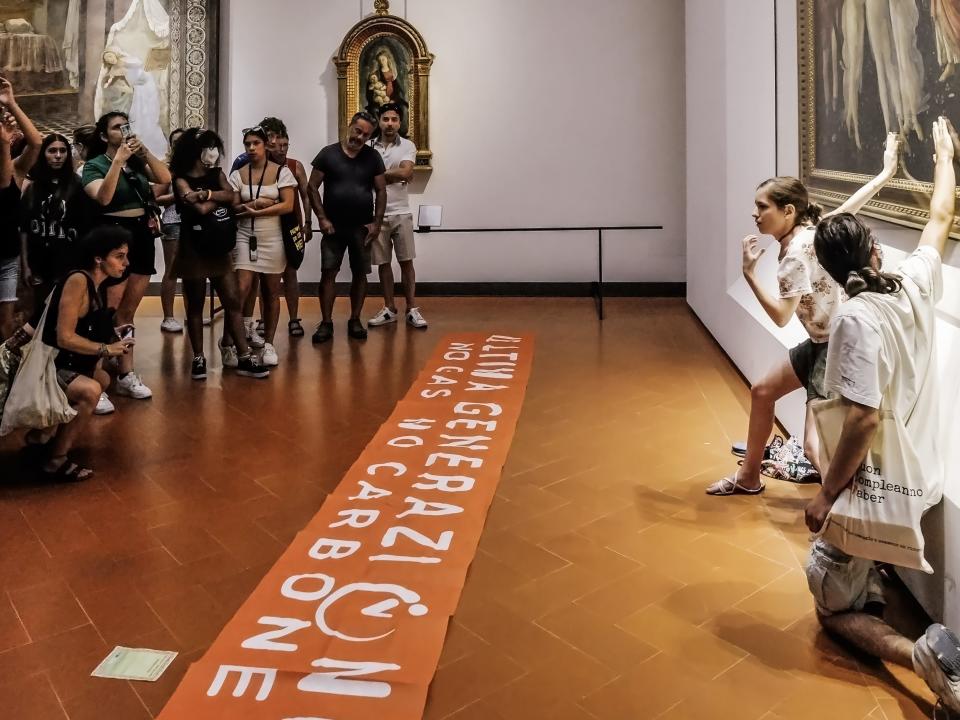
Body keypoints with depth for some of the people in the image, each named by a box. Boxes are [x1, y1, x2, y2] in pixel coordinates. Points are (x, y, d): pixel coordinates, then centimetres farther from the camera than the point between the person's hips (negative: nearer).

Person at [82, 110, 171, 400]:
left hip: (142, 236, 5)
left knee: (127, 313, 11)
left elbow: (165, 178, -4)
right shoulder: (94, 165, -3)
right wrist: (118, 159, -21)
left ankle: (126, 374, 17)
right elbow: (103, 197, -21)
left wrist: (143, 152, -11)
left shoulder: (137, 162, 10)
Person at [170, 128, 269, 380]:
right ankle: (198, 358, 13)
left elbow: (230, 195, -8)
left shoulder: (217, 174, 12)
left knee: (233, 301, -1)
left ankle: (244, 358, -1)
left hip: (218, 246, 5)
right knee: (195, 305, 4)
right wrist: (218, 198, -6)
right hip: (193, 248, -4)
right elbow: (201, 209, -20)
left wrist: (206, 194, -17)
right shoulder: (181, 179, -4)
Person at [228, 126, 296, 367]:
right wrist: (255, 204, -16)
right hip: (245, 237, 1)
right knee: (241, 289, -13)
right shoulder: (238, 174, 5)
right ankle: (245, 325, 13)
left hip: (272, 238, -1)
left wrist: (254, 211, -13)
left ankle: (268, 344, 15)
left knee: (271, 293, 5)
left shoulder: (281, 172, -1)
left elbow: (288, 206, -10)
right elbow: (233, 207, 1)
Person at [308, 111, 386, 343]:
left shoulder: (372, 157, 4)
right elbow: (313, 187, 0)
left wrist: (377, 223, -3)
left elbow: (381, 191, 5)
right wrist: (322, 218, -9)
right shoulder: (328, 154, -1)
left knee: (360, 274, 6)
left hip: (362, 227, 2)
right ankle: (326, 323, 3)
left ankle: (355, 321, 17)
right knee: (328, 273, -3)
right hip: (333, 226, -1)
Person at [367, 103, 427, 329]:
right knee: (383, 263, 8)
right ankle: (389, 309, 17)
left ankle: (412, 310, 8)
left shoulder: (408, 146, 1)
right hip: (377, 214, 1)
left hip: (401, 213, -1)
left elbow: (405, 172, -15)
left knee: (406, 262, 1)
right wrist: (395, 175, -11)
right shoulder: (368, 147, 4)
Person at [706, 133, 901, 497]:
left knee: (815, 446, -16)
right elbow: (851, 205, 14)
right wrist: (886, 171, 28)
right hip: (822, 342, 11)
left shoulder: (796, 254, -25)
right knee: (762, 391, 20)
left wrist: (750, 273, -24)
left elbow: (781, 317, -24)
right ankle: (748, 477, 34)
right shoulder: (810, 229, 1)